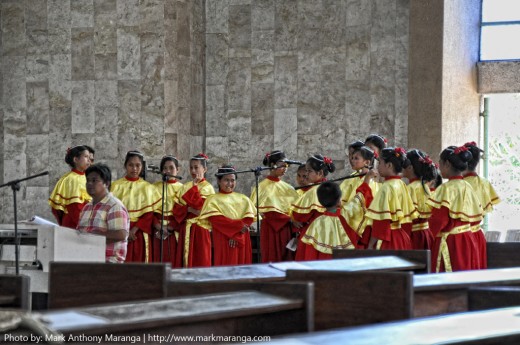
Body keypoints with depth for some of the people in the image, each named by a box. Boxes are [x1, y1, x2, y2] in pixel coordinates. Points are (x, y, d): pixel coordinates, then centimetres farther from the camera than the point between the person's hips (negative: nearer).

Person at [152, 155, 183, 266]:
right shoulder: (155, 187, 10)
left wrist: (171, 227, -12)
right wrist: (158, 226, -11)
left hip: (175, 231, 0)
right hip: (157, 231, 0)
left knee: (174, 261, -6)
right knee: (158, 261, -6)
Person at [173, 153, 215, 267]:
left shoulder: (207, 188, -1)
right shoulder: (185, 187, 13)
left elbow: (200, 205, -14)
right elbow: (176, 207, 5)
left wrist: (194, 187, -10)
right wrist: (189, 209, -13)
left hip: (200, 229, -5)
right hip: (185, 229, 5)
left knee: (200, 260, -6)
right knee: (185, 259, 2)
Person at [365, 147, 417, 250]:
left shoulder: (387, 188, -14)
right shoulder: (401, 185, 10)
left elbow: (381, 221, -17)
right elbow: (411, 215, 15)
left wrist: (371, 245, -14)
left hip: (388, 241, -9)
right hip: (403, 238, 9)